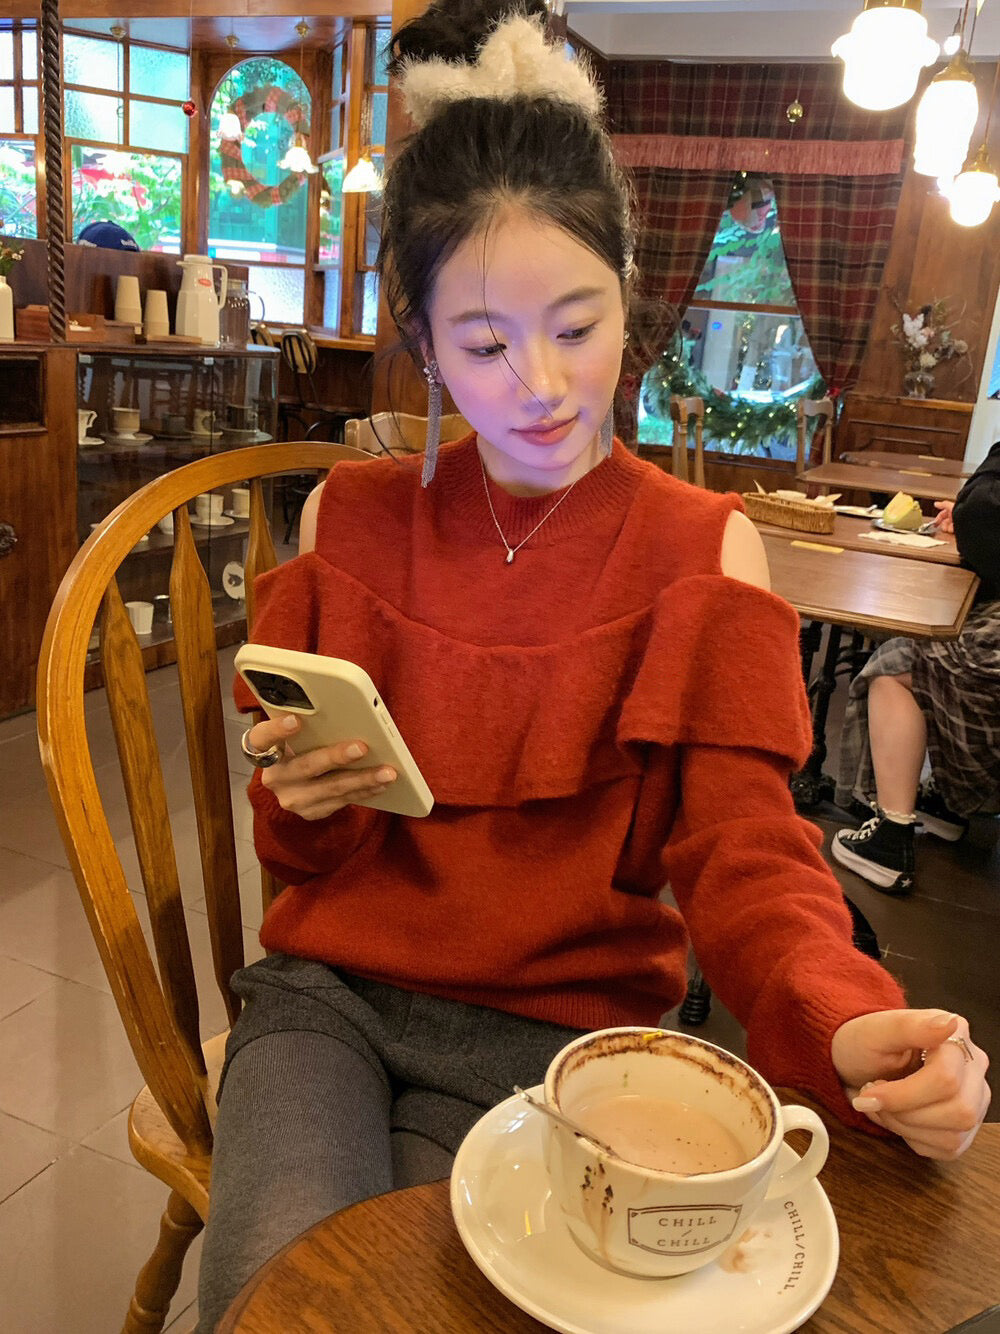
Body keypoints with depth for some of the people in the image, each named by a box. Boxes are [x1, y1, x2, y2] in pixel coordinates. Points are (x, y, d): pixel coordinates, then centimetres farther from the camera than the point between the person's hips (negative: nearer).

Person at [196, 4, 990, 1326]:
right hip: (328, 989, 2)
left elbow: (744, 848, -10)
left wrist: (848, 1023, -30)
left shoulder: (701, 550, -4)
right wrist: (305, 801, -15)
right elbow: (304, 848, 10)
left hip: (554, 1028, -1)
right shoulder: (350, 520, 2)